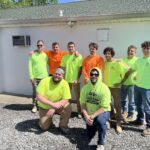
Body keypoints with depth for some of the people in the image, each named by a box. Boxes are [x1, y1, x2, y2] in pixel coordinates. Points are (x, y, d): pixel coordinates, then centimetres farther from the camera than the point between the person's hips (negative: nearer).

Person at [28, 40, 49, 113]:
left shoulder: (45, 55, 4)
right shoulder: (33, 54, -3)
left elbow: (47, 65, 8)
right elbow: (30, 66, -4)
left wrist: (47, 75, 4)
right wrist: (31, 76, -8)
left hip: (44, 77, 2)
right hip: (35, 77, -2)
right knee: (35, 92, 2)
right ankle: (34, 106, 15)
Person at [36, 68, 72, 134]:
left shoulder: (65, 84, -18)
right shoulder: (45, 81, -20)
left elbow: (66, 100, -21)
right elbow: (39, 97, -25)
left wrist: (53, 109, -31)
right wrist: (52, 104, -35)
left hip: (58, 106, 1)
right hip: (44, 108, 0)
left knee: (67, 106, -28)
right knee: (44, 127, -12)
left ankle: (63, 125, -4)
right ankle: (48, 120, 24)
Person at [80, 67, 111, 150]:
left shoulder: (104, 89, -22)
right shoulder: (85, 88, -9)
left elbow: (104, 107, -23)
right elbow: (82, 104, -7)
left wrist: (93, 116, -31)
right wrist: (86, 116, -21)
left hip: (103, 112, -4)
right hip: (89, 114, 5)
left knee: (100, 120, -39)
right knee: (89, 136, 9)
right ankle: (96, 126, 41)